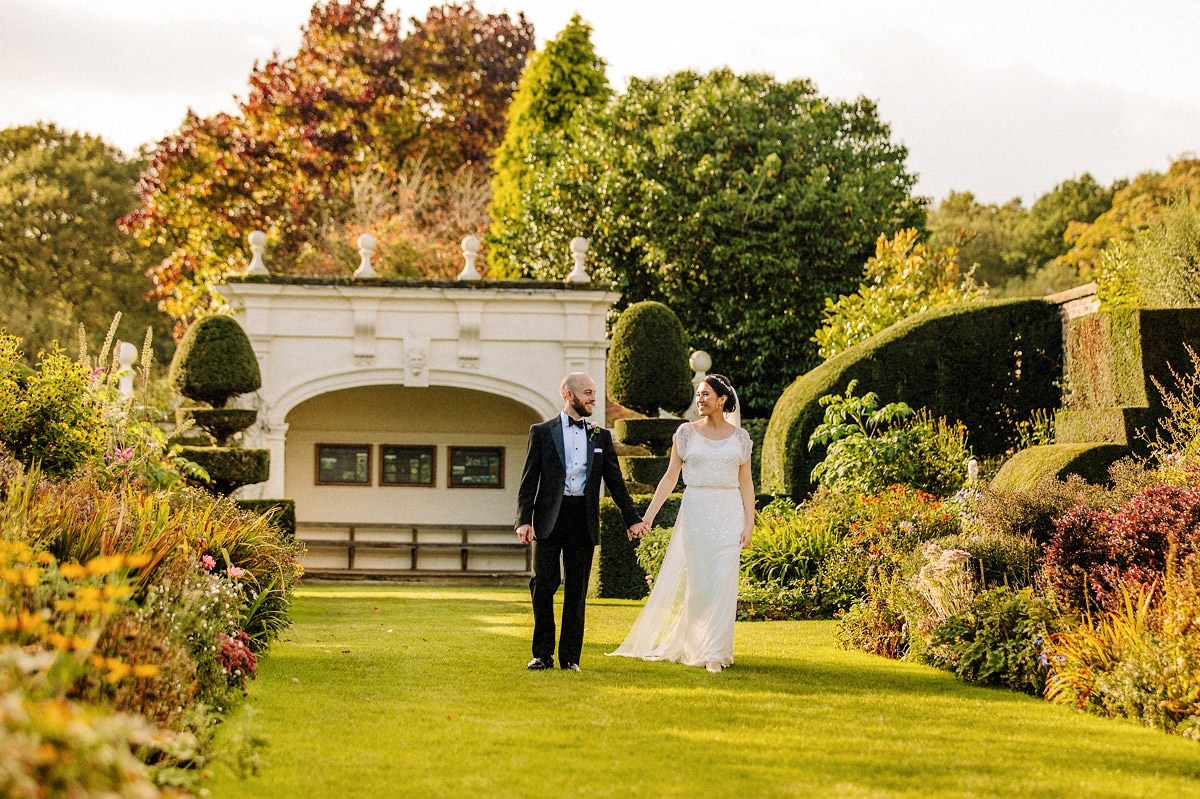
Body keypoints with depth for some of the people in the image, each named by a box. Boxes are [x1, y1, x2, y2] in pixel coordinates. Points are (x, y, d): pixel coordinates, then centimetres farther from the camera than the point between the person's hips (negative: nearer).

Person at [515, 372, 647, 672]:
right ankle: (543, 654, 5)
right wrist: (524, 520, -9)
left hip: (584, 520, 2)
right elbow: (529, 480, 1)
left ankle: (570, 657, 9)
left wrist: (632, 519, 10)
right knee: (542, 585, -5)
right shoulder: (542, 432, 5)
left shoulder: (601, 436, 13)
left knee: (577, 591, 4)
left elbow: (615, 481, 15)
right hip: (549, 519, -2)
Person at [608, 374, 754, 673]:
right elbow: (670, 477, 5)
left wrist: (749, 523, 0)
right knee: (698, 582, -1)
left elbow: (746, 483, 8)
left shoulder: (739, 437, 7)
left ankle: (715, 653, 0)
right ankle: (692, 644, 14)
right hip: (696, 513, 0)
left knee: (723, 583, -6)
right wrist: (649, 514, -1)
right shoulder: (686, 433, 5)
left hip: (729, 514, 1)